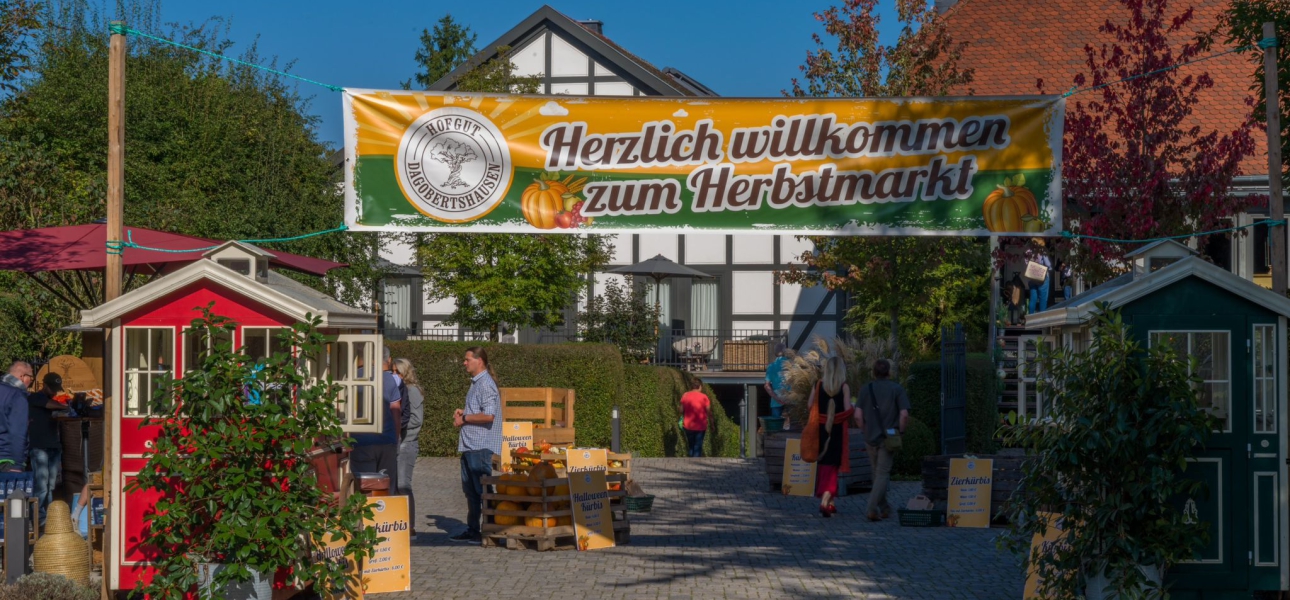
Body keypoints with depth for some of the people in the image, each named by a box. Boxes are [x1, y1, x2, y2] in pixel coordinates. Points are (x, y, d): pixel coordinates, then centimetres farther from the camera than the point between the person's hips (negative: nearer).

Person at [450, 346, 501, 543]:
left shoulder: (486, 384, -14)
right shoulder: (476, 383, 18)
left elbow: (488, 415, -24)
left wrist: (464, 418, -13)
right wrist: (463, 413, 11)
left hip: (481, 446, -10)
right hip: (470, 445, 10)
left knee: (482, 489, -6)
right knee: (470, 490, 13)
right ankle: (472, 530, 19)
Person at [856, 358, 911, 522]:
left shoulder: (865, 389, 4)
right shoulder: (897, 389, -4)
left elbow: (858, 415, -2)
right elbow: (904, 414, -12)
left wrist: (865, 430, 10)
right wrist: (901, 431, 1)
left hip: (870, 437, 3)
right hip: (889, 438, -3)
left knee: (877, 473, 16)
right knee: (883, 473, -2)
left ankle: (884, 508, 24)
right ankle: (872, 508, -15)